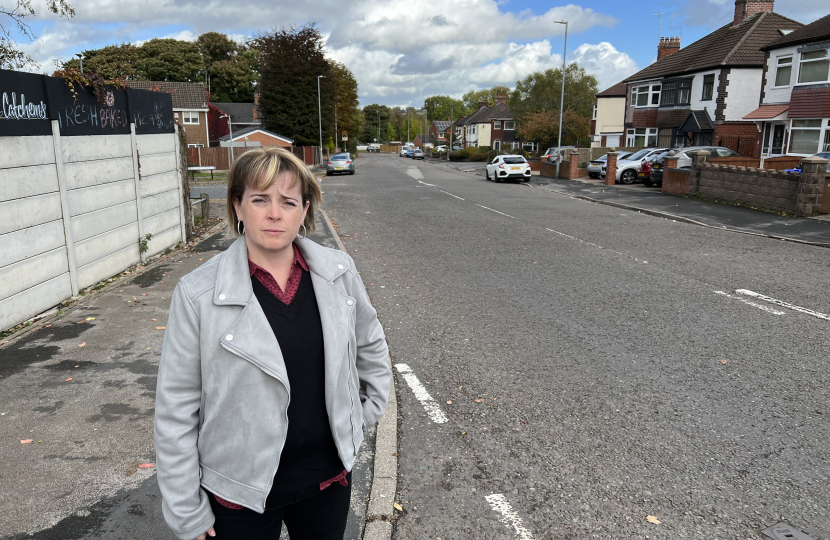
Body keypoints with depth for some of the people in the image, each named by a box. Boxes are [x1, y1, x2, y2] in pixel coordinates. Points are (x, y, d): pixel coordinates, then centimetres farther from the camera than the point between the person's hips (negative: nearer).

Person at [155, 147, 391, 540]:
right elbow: (175, 411, -10)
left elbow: (370, 345, 12)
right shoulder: (198, 294, -16)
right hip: (241, 491, -2)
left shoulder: (339, 272, -7)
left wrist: (368, 410, 10)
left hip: (329, 476, 3)